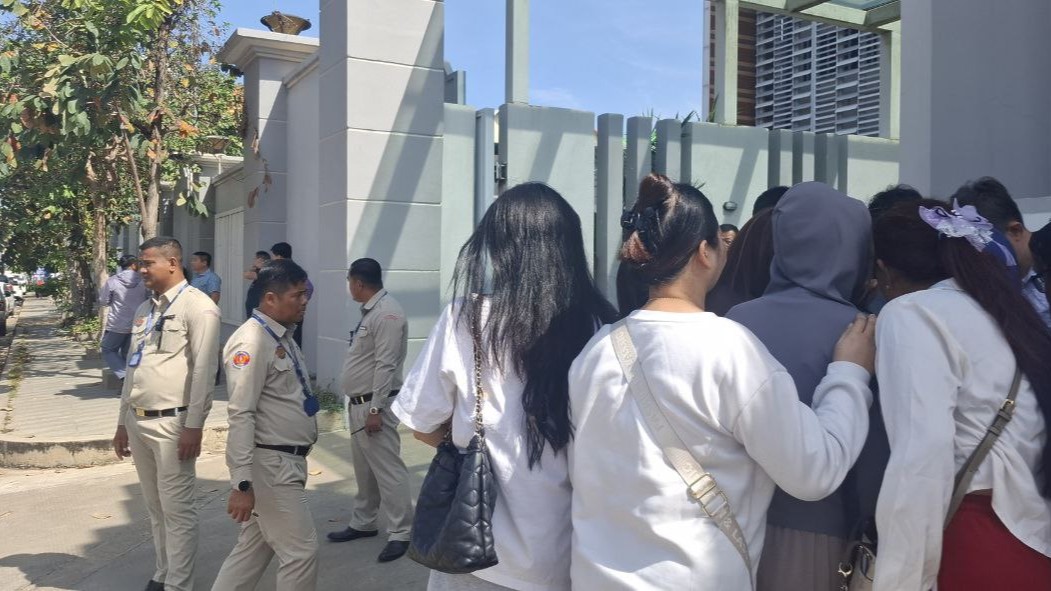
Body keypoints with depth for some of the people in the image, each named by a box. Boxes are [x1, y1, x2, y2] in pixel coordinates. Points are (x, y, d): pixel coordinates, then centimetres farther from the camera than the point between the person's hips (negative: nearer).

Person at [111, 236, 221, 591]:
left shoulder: (197, 307, -9)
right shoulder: (144, 310, 15)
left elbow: (204, 371, -14)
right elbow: (132, 369, 19)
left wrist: (194, 426, -17)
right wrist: (123, 423, 18)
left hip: (171, 423, -8)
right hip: (138, 420, 8)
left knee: (177, 510, -1)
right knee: (155, 507, 17)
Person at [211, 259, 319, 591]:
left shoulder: (283, 338, 12)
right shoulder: (252, 342, -18)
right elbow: (241, 415, -23)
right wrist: (242, 483, -26)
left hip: (287, 461, 9)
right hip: (269, 464, -9)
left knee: (255, 548, 17)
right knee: (301, 551, -1)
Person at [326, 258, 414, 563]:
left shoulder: (387, 313, -18)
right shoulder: (370, 311, 14)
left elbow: (385, 366, -23)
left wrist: (375, 409, -24)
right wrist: (360, 406, 18)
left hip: (373, 405, -10)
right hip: (358, 404, 10)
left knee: (387, 469, -5)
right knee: (364, 469, 19)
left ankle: (400, 534, 2)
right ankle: (362, 523, 31)